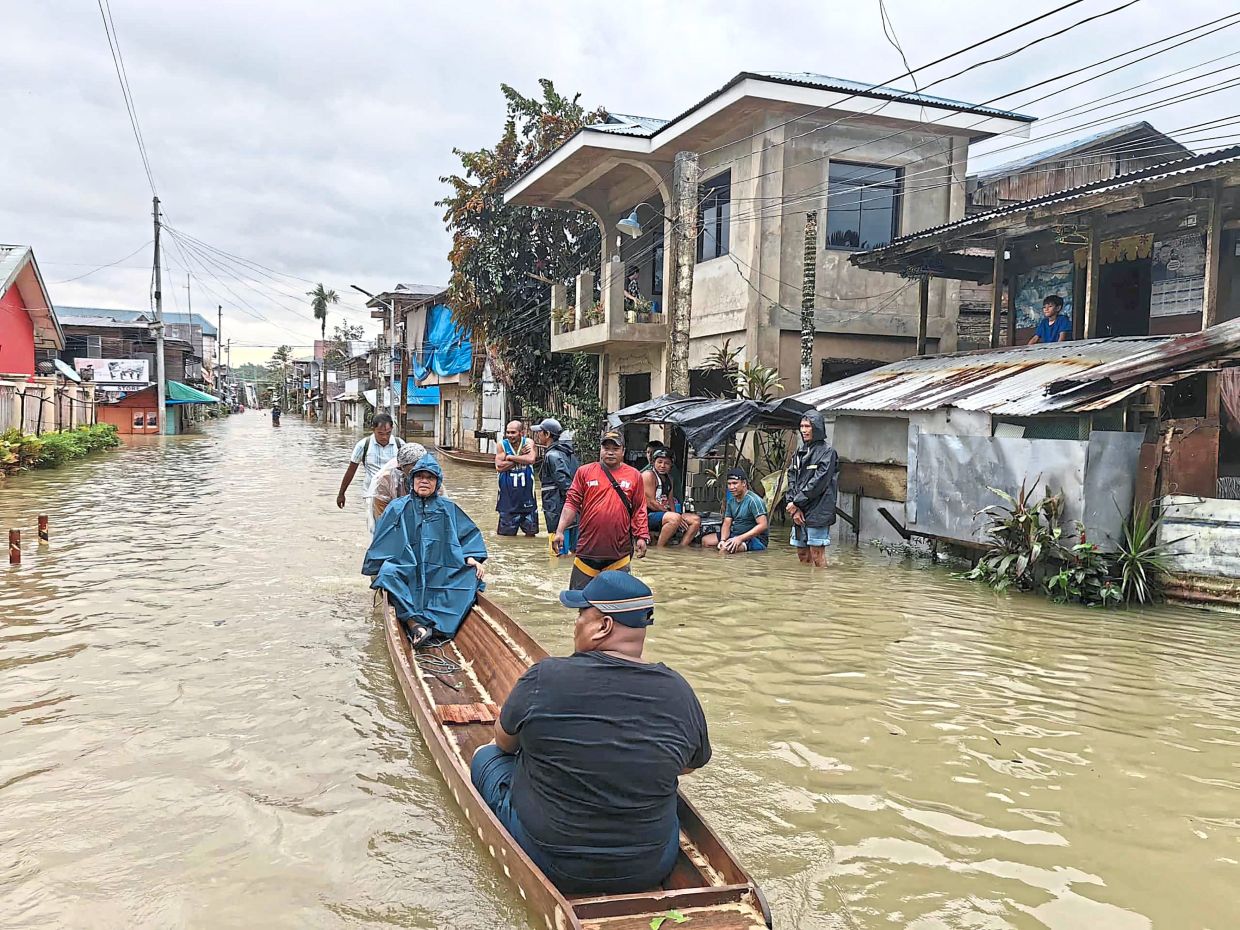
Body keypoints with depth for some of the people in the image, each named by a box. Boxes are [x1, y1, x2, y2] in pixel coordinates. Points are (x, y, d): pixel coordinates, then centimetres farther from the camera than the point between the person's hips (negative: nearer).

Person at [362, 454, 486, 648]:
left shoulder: (448, 509, 14)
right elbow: (381, 541, 7)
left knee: (470, 575, -26)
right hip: (406, 570, -1)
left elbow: (469, 534, 13)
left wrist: (472, 558, -5)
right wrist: (376, 571, -5)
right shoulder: (398, 508, 10)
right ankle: (415, 624, -43)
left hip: (440, 572, 2)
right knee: (388, 574, -34)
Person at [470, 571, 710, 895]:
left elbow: (504, 740, 1)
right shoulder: (678, 692, -13)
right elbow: (689, 765, 7)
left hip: (549, 861, -2)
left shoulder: (544, 679, -19)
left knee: (487, 756, 21)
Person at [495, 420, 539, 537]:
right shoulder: (502, 445, -1)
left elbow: (531, 459, -21)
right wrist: (520, 457, -14)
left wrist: (510, 457, -14)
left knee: (530, 532, 10)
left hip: (526, 493, 1)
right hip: (508, 494, -1)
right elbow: (499, 467, -14)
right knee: (506, 533, 4)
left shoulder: (528, 443, -1)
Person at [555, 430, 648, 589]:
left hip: (619, 552, 0)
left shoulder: (634, 475, 6)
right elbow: (572, 503, 2)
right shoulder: (584, 472, 5)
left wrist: (642, 537, -1)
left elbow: (639, 510, 7)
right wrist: (560, 531, -6)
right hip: (587, 550, 0)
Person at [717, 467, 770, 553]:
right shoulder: (731, 501, 9)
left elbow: (763, 525, -24)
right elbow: (727, 524, 6)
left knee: (727, 548, -36)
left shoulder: (753, 500, -16)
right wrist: (723, 540, -16)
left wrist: (740, 538, -30)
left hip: (756, 539, -9)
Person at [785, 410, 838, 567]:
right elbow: (791, 479, 9)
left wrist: (796, 502, -11)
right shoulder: (800, 452, 15)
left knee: (817, 554, -5)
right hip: (799, 513, 7)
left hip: (817, 513, -6)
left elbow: (818, 483, -13)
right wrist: (794, 508, -4)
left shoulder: (827, 452, -5)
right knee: (802, 554, 10)